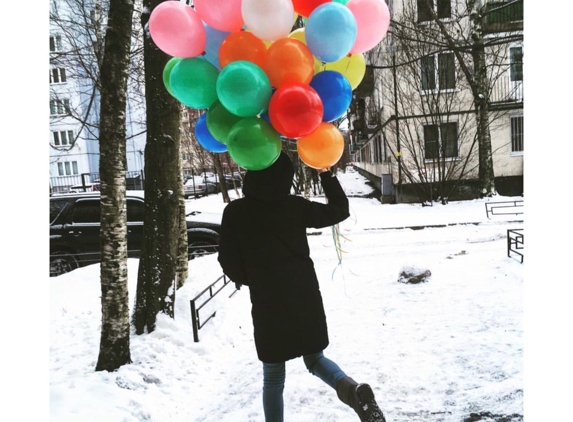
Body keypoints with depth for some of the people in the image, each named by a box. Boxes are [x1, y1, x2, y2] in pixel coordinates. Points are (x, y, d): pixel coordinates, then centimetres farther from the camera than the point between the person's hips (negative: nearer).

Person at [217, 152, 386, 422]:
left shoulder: (235, 212, -7)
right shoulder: (295, 206, -2)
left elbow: (228, 260, -1)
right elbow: (340, 210, 10)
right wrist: (326, 174, 17)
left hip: (267, 302, -2)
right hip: (306, 295, 2)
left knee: (273, 378, 13)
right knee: (314, 358, 20)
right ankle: (349, 387, -8)